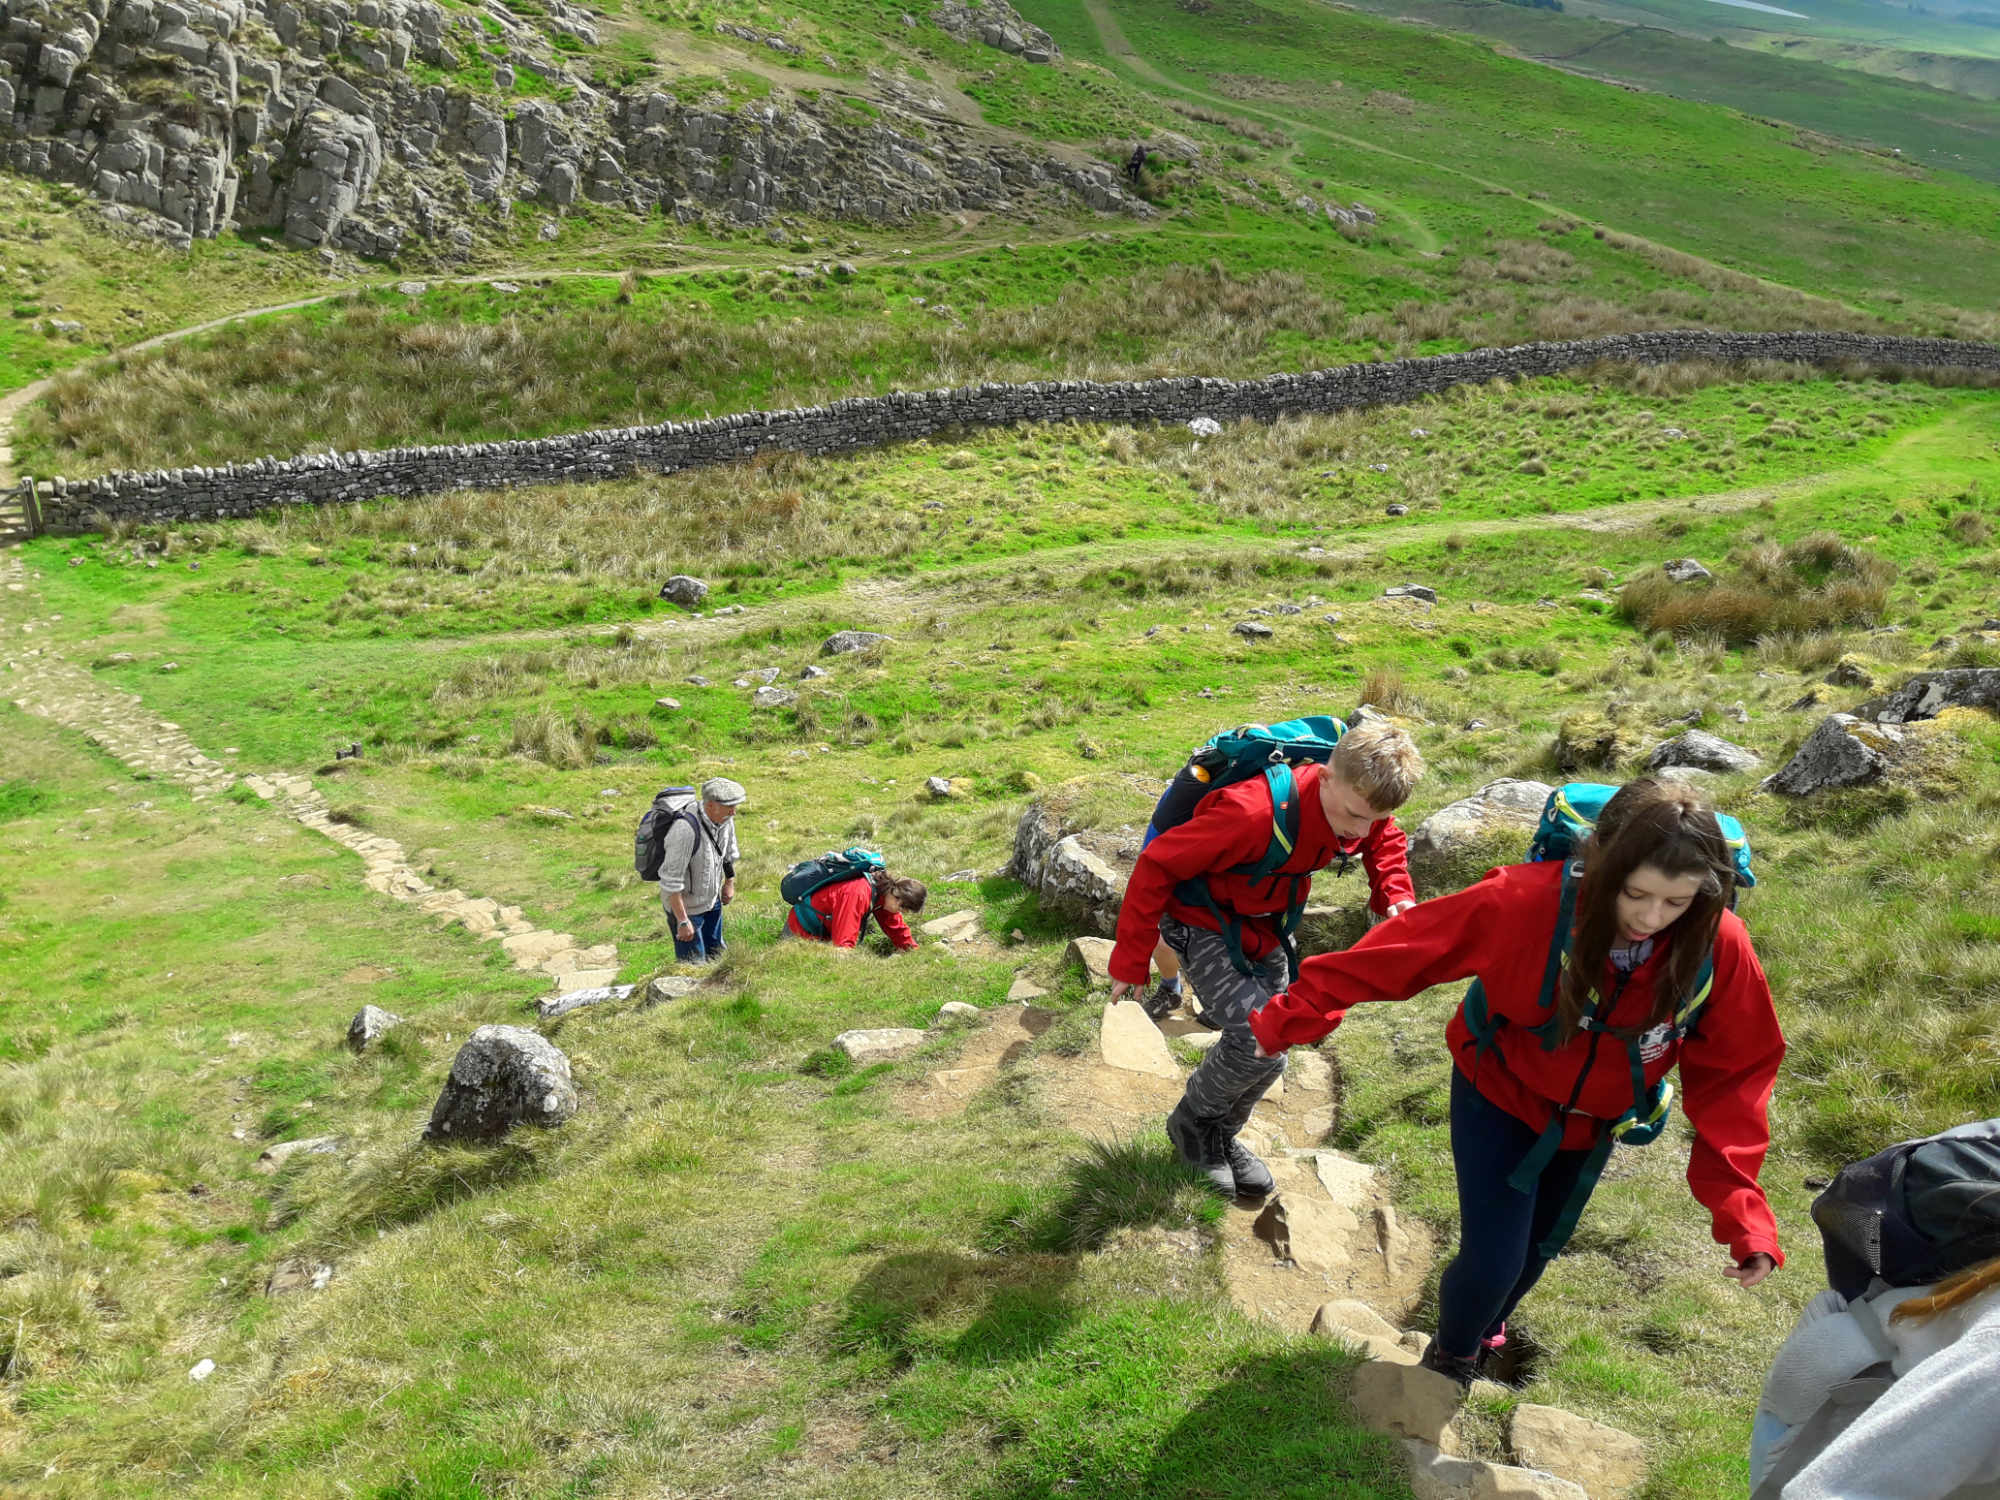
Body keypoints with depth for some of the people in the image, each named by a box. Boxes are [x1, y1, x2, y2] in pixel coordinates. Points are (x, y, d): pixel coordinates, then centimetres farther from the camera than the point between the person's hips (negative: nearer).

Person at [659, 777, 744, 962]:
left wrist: (730, 881, 21)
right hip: (686, 905, -8)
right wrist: (682, 921, -26)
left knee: (716, 954, 19)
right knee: (694, 963, -1)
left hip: (712, 900, 8)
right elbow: (671, 880, -30)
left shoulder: (726, 819, -10)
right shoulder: (686, 829, -34)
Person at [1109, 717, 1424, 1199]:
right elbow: (1157, 865, -31)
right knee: (1259, 1040, -20)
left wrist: (1396, 894, -11)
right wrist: (1131, 961, -23)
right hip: (1201, 922, -7)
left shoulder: (1358, 805, -17)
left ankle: (1221, 1136, 35)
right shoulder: (1255, 812, -40)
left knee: (1267, 1051, 10)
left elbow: (1386, 842, 10)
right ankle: (1191, 1122, 7)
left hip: (1262, 925, 7)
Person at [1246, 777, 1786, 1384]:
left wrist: (1741, 1209, -22)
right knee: (1493, 1261, -5)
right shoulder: (1527, 902, -37)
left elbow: (1733, 1073, -17)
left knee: (1535, 1250, 23)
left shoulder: (1720, 948, -29)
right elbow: (1401, 951, -27)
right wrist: (1293, 1017, -22)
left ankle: (1483, 1328, 58)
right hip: (1500, 1100, -3)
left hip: (1591, 1124, 3)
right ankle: (1450, 1358, 32)